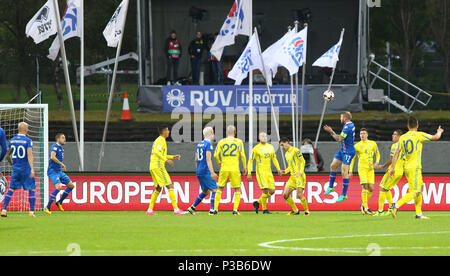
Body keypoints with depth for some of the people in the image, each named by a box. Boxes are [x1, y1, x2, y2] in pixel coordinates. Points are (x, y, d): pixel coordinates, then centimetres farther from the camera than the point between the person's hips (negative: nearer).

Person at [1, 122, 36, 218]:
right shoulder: (28, 141, -8)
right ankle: (31, 212, -2)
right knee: (32, 189, 4)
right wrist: (32, 169, -24)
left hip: (15, 168, 4)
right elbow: (30, 155, -19)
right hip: (26, 169, -4)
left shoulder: (12, 140, 8)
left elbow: (7, 156, 16)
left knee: (11, 189, 8)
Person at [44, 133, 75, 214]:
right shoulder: (55, 146, -13)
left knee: (71, 185, 9)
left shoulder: (61, 147, 16)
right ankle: (47, 207, -20)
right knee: (58, 186, -27)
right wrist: (62, 164, -23)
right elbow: (52, 157, -30)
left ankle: (59, 202, 20)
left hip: (59, 171, 10)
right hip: (52, 171, -10)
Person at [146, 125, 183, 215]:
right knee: (170, 186, -9)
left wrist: (173, 157, 26)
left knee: (158, 188, 16)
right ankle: (176, 209, -13)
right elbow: (156, 152, -23)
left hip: (153, 167, 10)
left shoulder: (157, 140, 22)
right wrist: (167, 160, -24)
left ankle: (150, 210, 11)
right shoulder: (161, 140, -9)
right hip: (158, 167, -10)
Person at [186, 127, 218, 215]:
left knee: (205, 191, 17)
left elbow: (196, 160, 21)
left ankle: (192, 207, 15)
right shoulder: (208, 144, -11)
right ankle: (212, 210, -14)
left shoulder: (199, 144, 15)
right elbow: (208, 159, -20)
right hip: (205, 171, -9)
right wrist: (212, 172, -23)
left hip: (198, 171, 9)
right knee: (214, 190, -6)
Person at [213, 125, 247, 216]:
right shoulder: (238, 142, 0)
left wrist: (219, 162, 20)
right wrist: (245, 167, 6)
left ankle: (215, 209, 7)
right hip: (235, 169, -2)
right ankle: (235, 209, -5)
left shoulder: (221, 142, 4)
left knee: (220, 188, 13)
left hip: (224, 168, 2)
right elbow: (242, 155, -5)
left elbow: (215, 155, 0)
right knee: (237, 190, 7)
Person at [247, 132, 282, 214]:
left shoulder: (270, 147, 12)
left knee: (272, 191, -2)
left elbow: (274, 158, 22)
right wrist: (249, 173, -6)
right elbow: (250, 161, -1)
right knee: (265, 190, -16)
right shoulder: (256, 148, -4)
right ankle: (264, 209, -3)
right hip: (260, 172, -6)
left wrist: (278, 169, 10)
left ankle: (257, 202, 17)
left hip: (269, 172, 6)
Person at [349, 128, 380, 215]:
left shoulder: (373, 144, 9)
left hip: (371, 169, 3)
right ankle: (366, 208, -11)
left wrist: (376, 162, 0)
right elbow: (352, 159, 11)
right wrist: (350, 171, 7)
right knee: (365, 186, -15)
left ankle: (363, 205, 16)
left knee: (371, 188, -5)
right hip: (362, 168, -3)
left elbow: (377, 154, 20)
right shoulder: (357, 146, 5)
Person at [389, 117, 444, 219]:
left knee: (420, 189, 18)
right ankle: (396, 205, -25)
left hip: (406, 168, 7)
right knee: (414, 192, -10)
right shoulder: (419, 135, -8)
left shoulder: (402, 137, 8)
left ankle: (419, 213, 18)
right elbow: (436, 137, -2)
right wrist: (439, 132, 20)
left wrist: (393, 168, 9)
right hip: (415, 168, -7)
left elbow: (396, 154, 6)